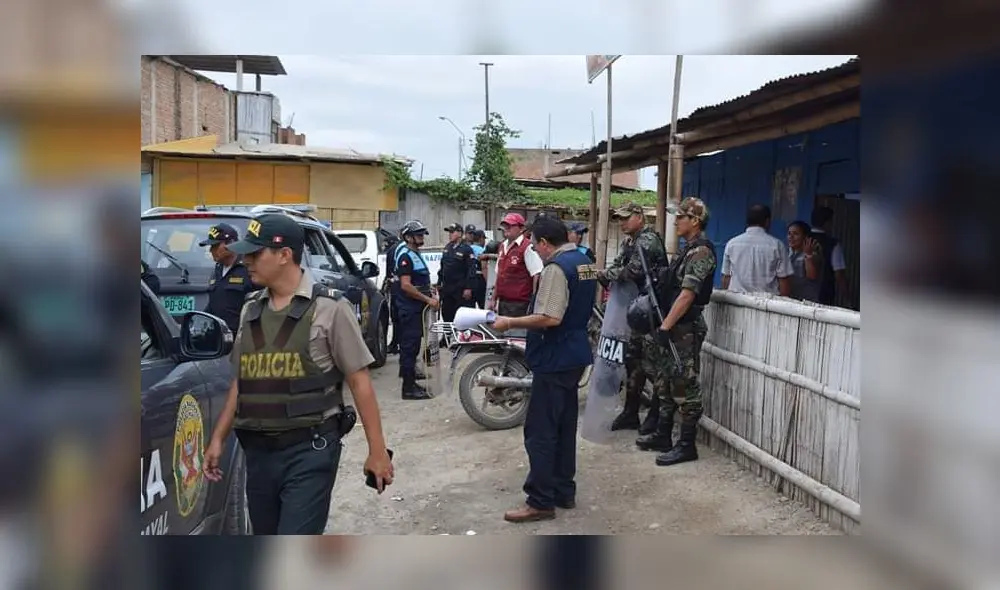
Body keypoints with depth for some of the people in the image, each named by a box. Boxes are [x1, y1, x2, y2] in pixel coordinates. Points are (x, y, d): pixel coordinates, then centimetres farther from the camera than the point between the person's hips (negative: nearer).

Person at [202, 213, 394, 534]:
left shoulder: (329, 307, -8)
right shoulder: (251, 309, 10)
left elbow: (359, 381, -7)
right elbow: (240, 381, 17)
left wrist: (377, 450, -9)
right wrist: (218, 439, 14)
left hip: (310, 450, -6)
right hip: (258, 451, 7)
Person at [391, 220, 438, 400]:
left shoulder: (416, 254, 17)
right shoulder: (405, 256, -14)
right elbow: (406, 286, -22)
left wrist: (432, 296, 12)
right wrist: (428, 299, -20)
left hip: (417, 307, 10)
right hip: (410, 308, -10)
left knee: (412, 344, 14)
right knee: (410, 345, -8)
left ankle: (410, 381, 22)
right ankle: (409, 388, -6)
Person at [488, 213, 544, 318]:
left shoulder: (527, 247, -11)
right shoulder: (502, 246, 14)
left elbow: (537, 277, -15)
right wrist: (494, 299, 17)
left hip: (520, 304, -7)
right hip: (502, 302, 8)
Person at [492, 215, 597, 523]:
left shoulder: (556, 267, -18)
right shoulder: (585, 262, 12)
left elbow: (549, 318, -27)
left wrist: (510, 322, -16)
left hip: (554, 360, -10)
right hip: (575, 356, 10)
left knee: (540, 431, -4)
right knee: (565, 427, 16)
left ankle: (541, 502, 1)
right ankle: (564, 492, 24)